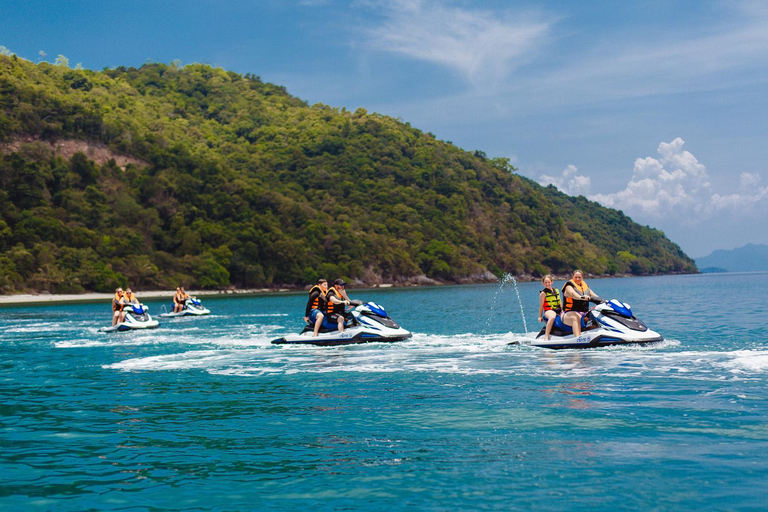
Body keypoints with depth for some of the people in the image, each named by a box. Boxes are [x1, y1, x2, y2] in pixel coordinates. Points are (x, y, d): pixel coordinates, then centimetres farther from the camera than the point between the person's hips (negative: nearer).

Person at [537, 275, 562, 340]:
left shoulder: (556, 290, 17)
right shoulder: (543, 293, 0)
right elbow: (541, 306, 1)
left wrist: (562, 311, 23)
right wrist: (540, 316, 1)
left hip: (559, 310, 7)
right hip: (549, 311, -7)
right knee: (552, 317, -41)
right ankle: (546, 336, -44)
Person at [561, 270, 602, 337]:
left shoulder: (585, 287, 20)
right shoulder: (569, 286, 0)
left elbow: (594, 296, 14)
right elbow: (573, 294, -23)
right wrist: (582, 297, -43)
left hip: (584, 314, 7)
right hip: (569, 314, -7)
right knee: (576, 317, -38)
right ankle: (578, 338, -54)